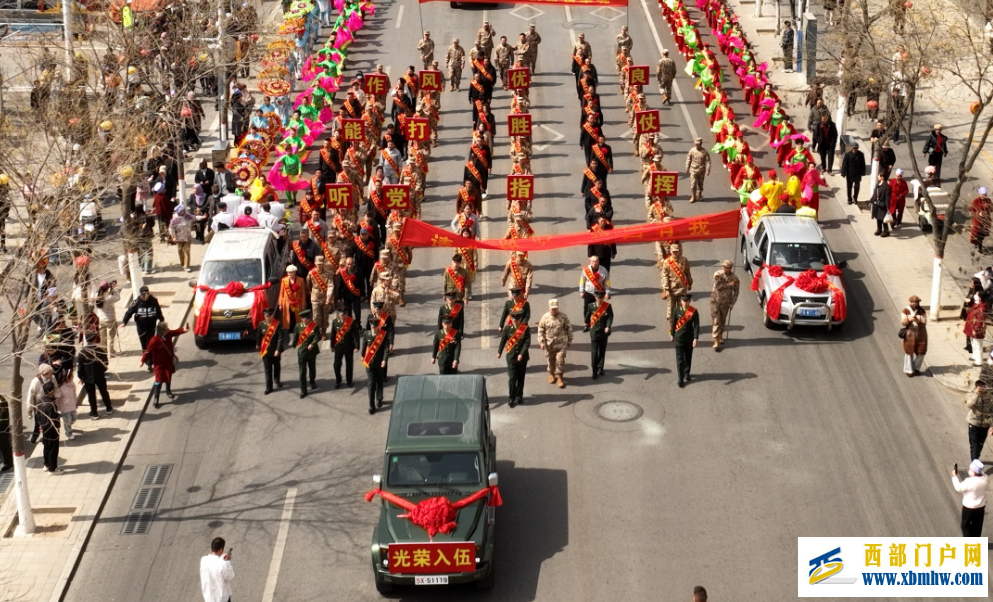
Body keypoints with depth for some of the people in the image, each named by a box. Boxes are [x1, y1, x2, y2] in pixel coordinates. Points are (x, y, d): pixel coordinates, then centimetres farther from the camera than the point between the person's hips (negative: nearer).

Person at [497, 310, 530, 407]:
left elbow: (527, 342, -10)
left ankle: (519, 396, 26)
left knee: (521, 378, 12)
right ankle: (512, 398, 4)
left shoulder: (526, 329, -6)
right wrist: (499, 352, 17)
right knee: (512, 378, -6)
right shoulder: (508, 328, -4)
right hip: (511, 357, -1)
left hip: (522, 357, 1)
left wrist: (521, 354, -20)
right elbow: (503, 340, 8)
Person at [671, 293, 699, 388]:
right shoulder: (676, 310, -9)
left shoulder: (693, 311, -11)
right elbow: (673, 323, 3)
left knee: (688, 357, 17)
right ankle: (681, 379, 1)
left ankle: (687, 374, 38)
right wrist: (672, 335, 8)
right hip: (679, 338, -1)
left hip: (689, 338, 1)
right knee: (680, 359, -2)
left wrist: (695, 338, -15)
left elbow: (696, 325, -10)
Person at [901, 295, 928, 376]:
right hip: (910, 334, -2)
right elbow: (903, 322, -11)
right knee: (909, 352, 0)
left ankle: (916, 368, 23)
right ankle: (909, 370, 13)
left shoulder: (922, 311, -1)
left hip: (921, 335, 2)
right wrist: (909, 319, -32)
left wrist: (918, 321, -27)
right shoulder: (905, 311, -4)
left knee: (920, 352, 2)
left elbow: (924, 322, -7)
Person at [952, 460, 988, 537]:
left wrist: (954, 476, -11)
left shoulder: (970, 481, -32)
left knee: (965, 525, 15)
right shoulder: (985, 478, -14)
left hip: (969, 507, -6)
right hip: (981, 506, 6)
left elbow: (959, 488, -20)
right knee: (977, 525, 21)